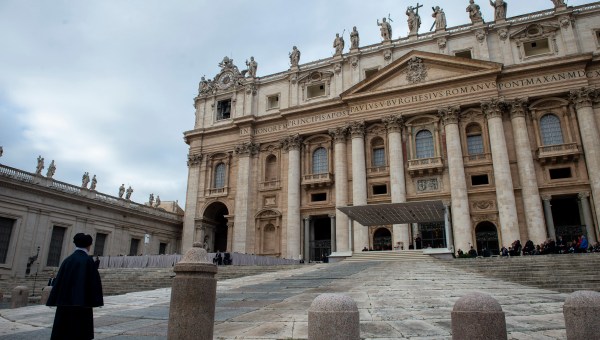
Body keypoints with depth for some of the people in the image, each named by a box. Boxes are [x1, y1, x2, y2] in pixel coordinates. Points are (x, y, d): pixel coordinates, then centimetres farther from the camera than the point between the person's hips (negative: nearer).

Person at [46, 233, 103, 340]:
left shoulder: (67, 260, 6)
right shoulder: (88, 260, -10)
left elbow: (58, 280, 8)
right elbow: (95, 280, -13)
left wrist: (53, 301, 13)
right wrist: (97, 301, -5)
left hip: (65, 301, 6)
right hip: (82, 302, -5)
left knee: (63, 330, 10)